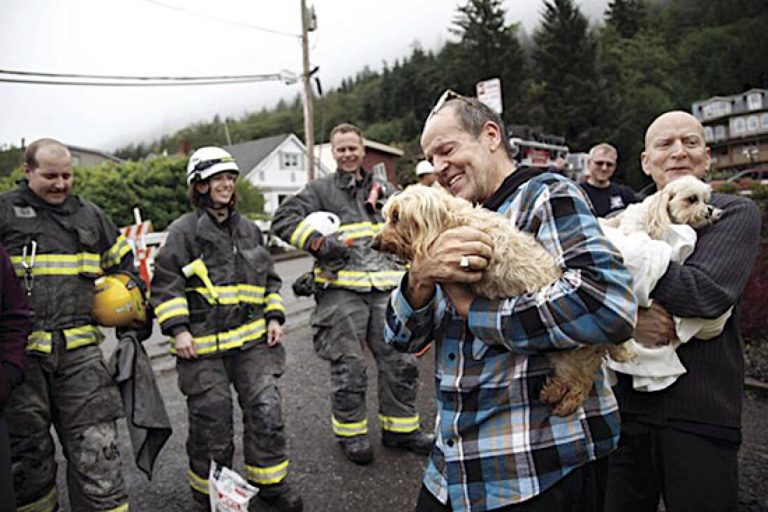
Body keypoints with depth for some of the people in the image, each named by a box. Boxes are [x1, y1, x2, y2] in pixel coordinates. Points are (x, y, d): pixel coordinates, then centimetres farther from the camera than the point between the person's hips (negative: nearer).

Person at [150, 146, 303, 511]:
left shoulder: (249, 230, 14)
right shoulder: (184, 230, -2)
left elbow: (269, 278, 21)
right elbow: (166, 285, -4)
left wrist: (273, 317, 10)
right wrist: (178, 330, -13)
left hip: (252, 340, 4)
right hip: (204, 346, -4)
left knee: (266, 410, 1)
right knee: (212, 422, 5)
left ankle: (271, 481, 21)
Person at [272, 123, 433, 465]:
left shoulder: (385, 190, 21)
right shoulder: (320, 190, 7)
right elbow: (284, 219, -3)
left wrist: (409, 276, 19)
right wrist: (318, 242, -15)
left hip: (386, 288, 4)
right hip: (342, 289, -4)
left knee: (399, 361, 7)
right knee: (348, 367, 2)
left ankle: (400, 427, 24)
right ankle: (351, 433, 21)